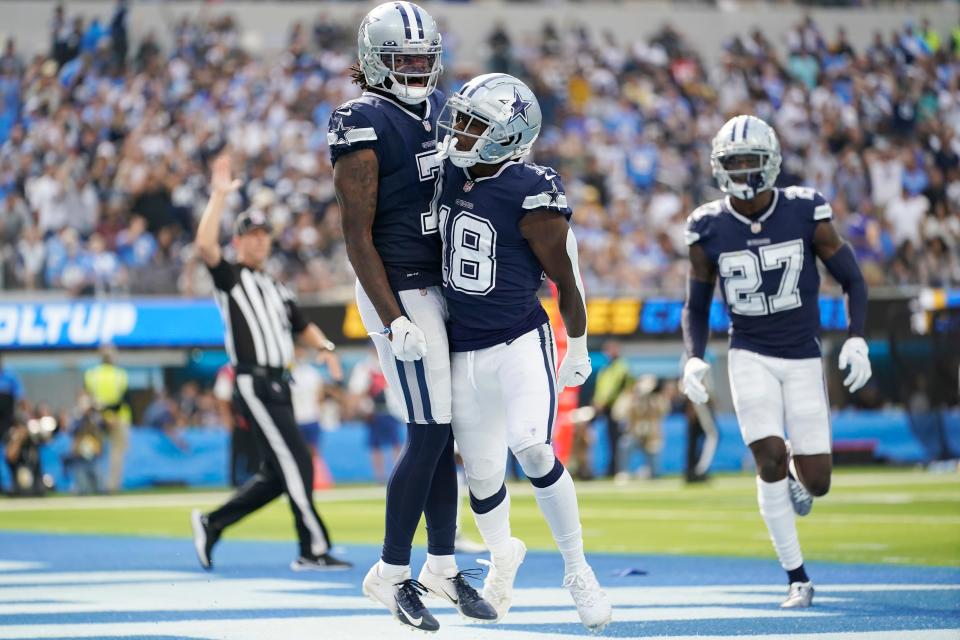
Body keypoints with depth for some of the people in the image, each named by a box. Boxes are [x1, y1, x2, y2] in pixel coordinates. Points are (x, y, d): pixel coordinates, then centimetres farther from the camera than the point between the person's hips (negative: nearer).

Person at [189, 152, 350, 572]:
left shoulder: (277, 289, 24)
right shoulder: (230, 277, 1)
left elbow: (302, 326, 22)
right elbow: (205, 245, -16)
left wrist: (323, 347, 1)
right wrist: (220, 196, -18)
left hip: (278, 385, 8)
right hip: (253, 382, -8)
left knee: (277, 474, 8)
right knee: (296, 462, -14)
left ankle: (212, 523, 19)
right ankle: (313, 550, -13)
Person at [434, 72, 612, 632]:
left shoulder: (531, 195, -18)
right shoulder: (448, 175, -1)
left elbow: (566, 279, -8)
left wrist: (578, 352, 0)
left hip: (521, 343, -5)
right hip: (463, 349, 5)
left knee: (534, 453, -22)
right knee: (482, 475, 10)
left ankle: (578, 570, -5)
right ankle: (503, 555, 41)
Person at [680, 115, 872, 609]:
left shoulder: (805, 212, -9)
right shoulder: (709, 229, -6)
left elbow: (851, 279, 0)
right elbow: (696, 307, 6)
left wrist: (857, 340, -14)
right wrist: (694, 360, -11)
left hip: (803, 359, 0)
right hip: (750, 358, 0)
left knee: (815, 483, -3)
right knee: (770, 460, -18)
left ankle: (796, 473, 38)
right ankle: (796, 577, -2)